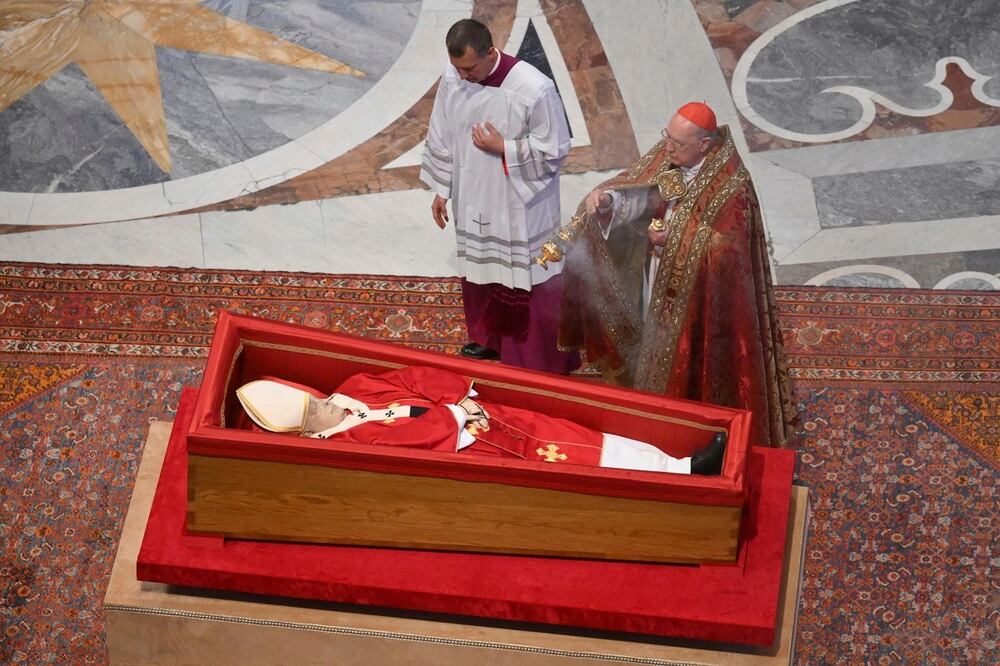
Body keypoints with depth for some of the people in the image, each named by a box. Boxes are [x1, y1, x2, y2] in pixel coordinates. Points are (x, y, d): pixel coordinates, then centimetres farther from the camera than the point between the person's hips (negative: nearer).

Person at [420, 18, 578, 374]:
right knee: (479, 268, 21)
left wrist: (503, 149, -24)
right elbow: (440, 137, 3)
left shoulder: (534, 89, -27)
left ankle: (547, 357, 22)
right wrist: (441, 190, 8)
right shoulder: (452, 78, -12)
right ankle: (488, 338, 43)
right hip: (474, 199, 5)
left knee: (529, 278, 6)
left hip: (521, 204, -5)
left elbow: (555, 149, -16)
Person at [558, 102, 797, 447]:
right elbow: (633, 185, -6)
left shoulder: (732, 186, -28)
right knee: (657, 349, 24)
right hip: (658, 283, 7)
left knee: (688, 365, 11)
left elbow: (728, 248, -25)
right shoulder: (666, 155, -9)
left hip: (698, 299, -7)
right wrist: (606, 197, -28)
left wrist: (674, 237, -29)